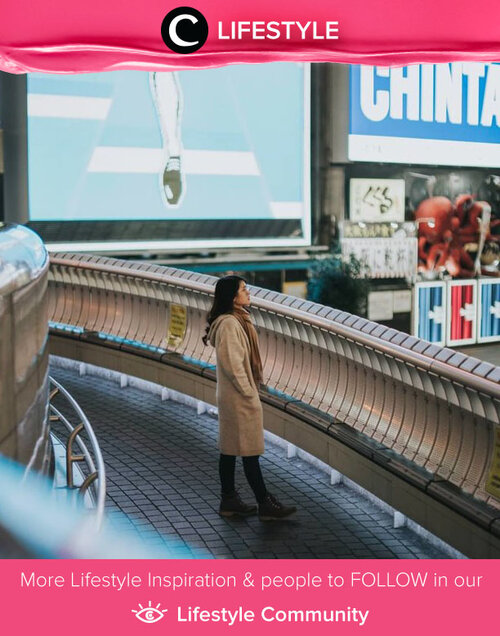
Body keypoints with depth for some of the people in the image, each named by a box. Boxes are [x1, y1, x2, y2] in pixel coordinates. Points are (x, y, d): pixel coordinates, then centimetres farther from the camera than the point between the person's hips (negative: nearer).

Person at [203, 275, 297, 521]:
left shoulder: (236, 320, 12)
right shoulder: (229, 324, -20)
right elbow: (232, 364, -23)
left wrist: (250, 390, 16)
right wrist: (249, 393, -17)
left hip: (231, 397, 10)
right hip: (240, 398, -10)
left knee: (230, 449, 14)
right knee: (249, 451, -2)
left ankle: (229, 500, 21)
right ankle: (265, 504, 5)